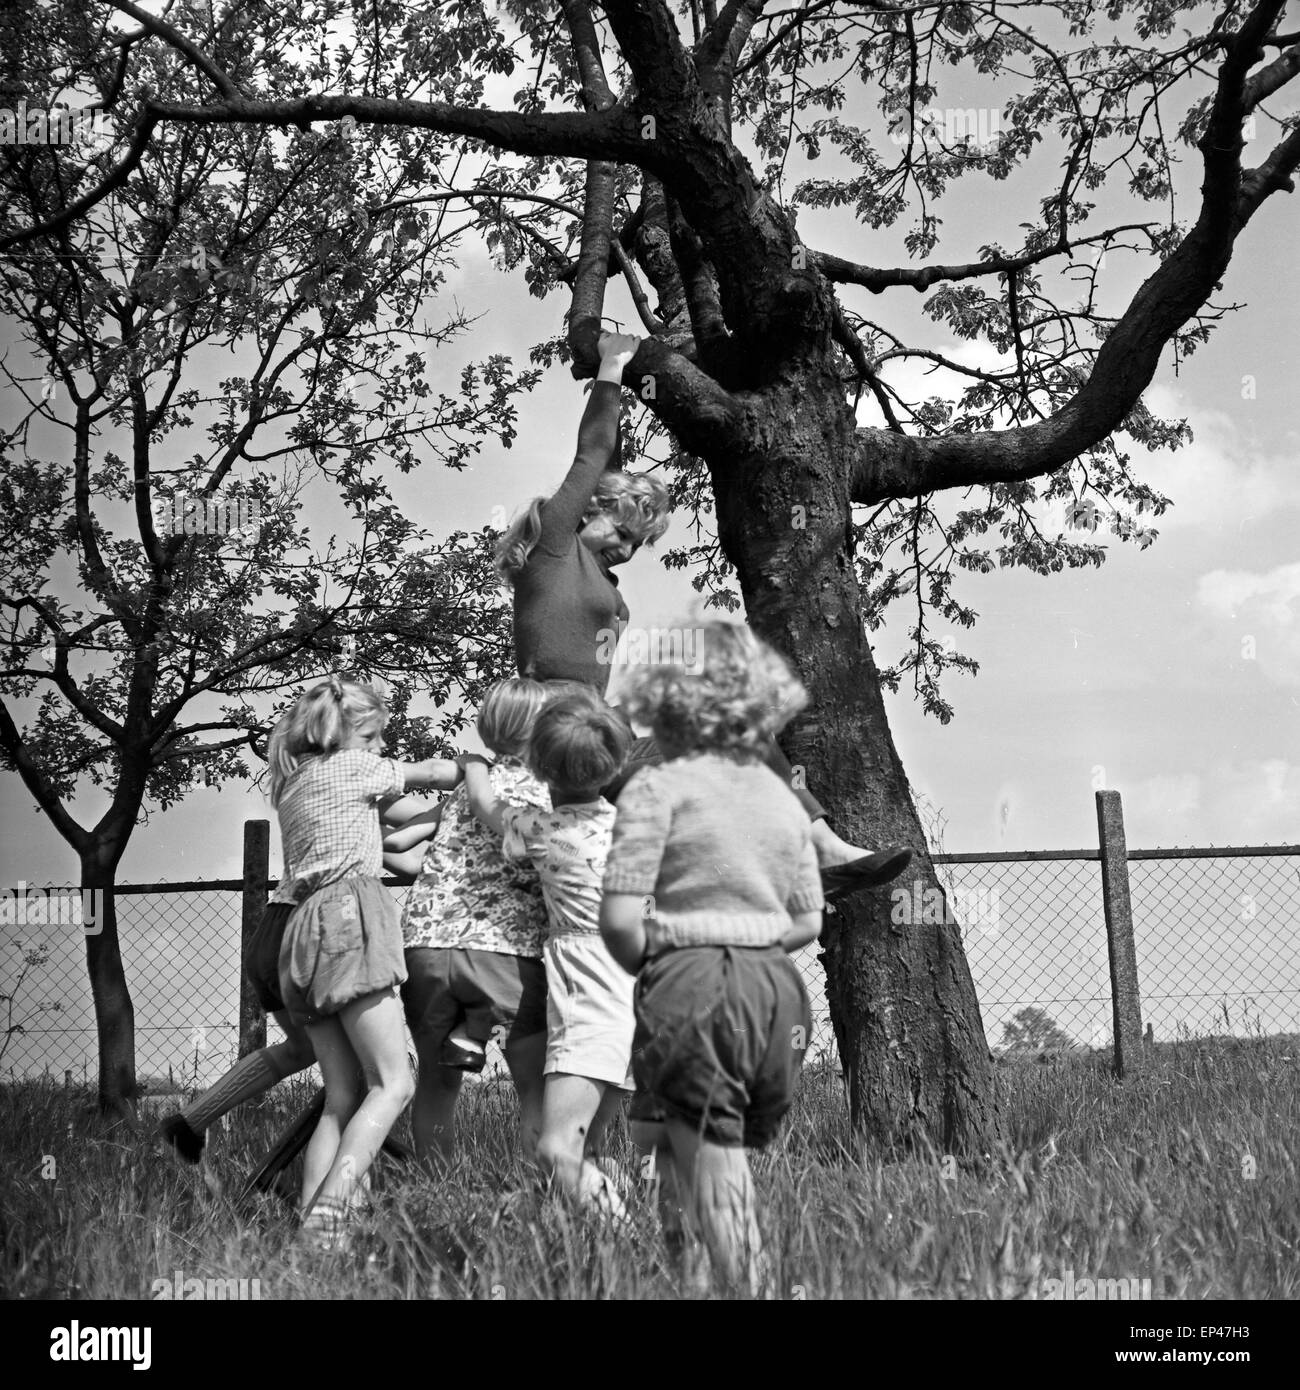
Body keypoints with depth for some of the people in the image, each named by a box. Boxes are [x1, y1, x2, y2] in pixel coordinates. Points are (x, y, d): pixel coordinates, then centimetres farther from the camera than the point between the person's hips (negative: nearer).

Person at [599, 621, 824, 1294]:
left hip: (692, 986, -6)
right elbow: (806, 922, 15)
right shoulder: (782, 795, 12)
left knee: (713, 1168, 1)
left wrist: (647, 968, 4)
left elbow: (618, 918, -13)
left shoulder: (658, 786, -6)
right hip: (776, 988, 6)